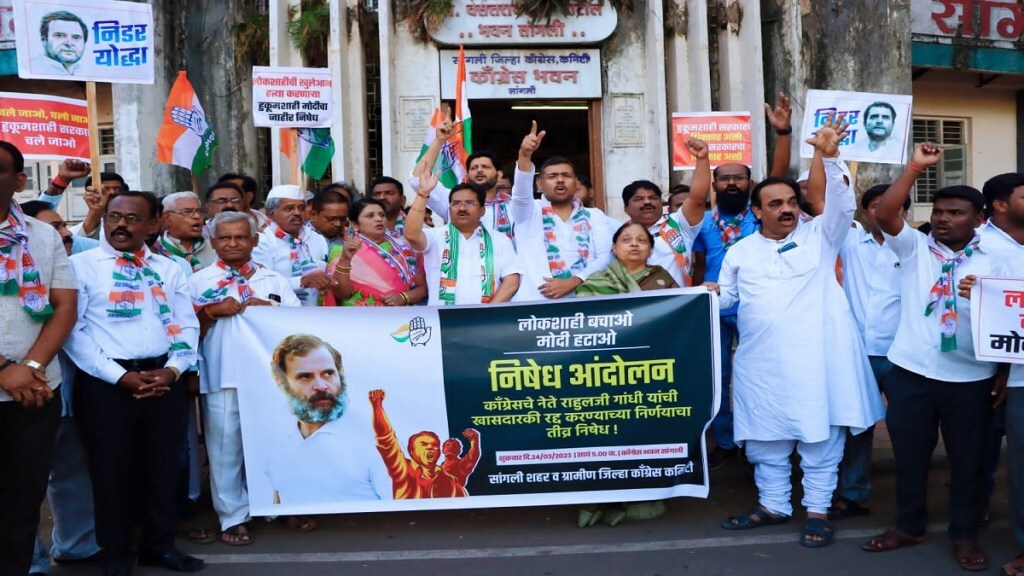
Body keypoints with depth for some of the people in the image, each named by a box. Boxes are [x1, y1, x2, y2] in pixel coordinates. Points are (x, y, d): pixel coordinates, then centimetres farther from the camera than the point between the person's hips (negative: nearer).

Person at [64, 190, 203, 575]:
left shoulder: (169, 269, 12)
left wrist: (172, 370, -8)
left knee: (163, 466, 11)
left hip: (165, 379, 4)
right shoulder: (81, 265, 0)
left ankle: (160, 545, 28)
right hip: (105, 382, -3)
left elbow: (187, 326, 9)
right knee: (111, 470, 6)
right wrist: (119, 376, -14)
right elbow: (72, 330, -8)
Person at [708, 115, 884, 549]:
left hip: (817, 357, -2)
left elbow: (842, 204, -10)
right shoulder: (740, 252, 12)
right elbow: (725, 297, 15)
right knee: (765, 437, 10)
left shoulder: (819, 235, 5)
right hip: (762, 362, 3)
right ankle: (773, 504, 26)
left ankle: (817, 510, 17)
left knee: (820, 435, 3)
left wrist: (828, 158, -23)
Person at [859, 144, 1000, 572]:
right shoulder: (914, 247, 2)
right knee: (910, 453, 11)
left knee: (967, 458, 11)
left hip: (971, 377, 0)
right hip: (911, 371, 0)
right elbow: (884, 215, -14)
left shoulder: (994, 259, 4)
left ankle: (965, 535, 29)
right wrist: (916, 167, -16)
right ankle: (910, 525, 29)